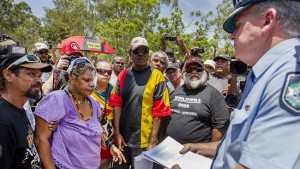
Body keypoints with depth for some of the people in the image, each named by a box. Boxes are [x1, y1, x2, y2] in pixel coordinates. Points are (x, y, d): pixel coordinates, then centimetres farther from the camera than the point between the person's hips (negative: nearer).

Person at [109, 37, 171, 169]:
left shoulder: (156, 76, -8)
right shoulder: (123, 75, 3)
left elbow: (159, 112, -10)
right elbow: (117, 104, 1)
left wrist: (152, 141, -12)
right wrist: (117, 132, -3)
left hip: (143, 140, -3)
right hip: (122, 138, 4)